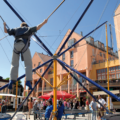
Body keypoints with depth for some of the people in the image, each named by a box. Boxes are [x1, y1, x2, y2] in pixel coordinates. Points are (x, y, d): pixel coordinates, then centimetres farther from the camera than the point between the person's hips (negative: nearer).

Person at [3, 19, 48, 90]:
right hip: (24, 45, -2)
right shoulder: (28, 29, 25)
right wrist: (44, 22, 22)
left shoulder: (16, 29, 30)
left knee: (14, 64, 8)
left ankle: (12, 80, -10)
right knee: (28, 64, -3)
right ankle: (28, 81, -20)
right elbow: (37, 28, 12)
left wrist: (4, 25, 53)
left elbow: (6, 31, 34)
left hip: (16, 46, 3)